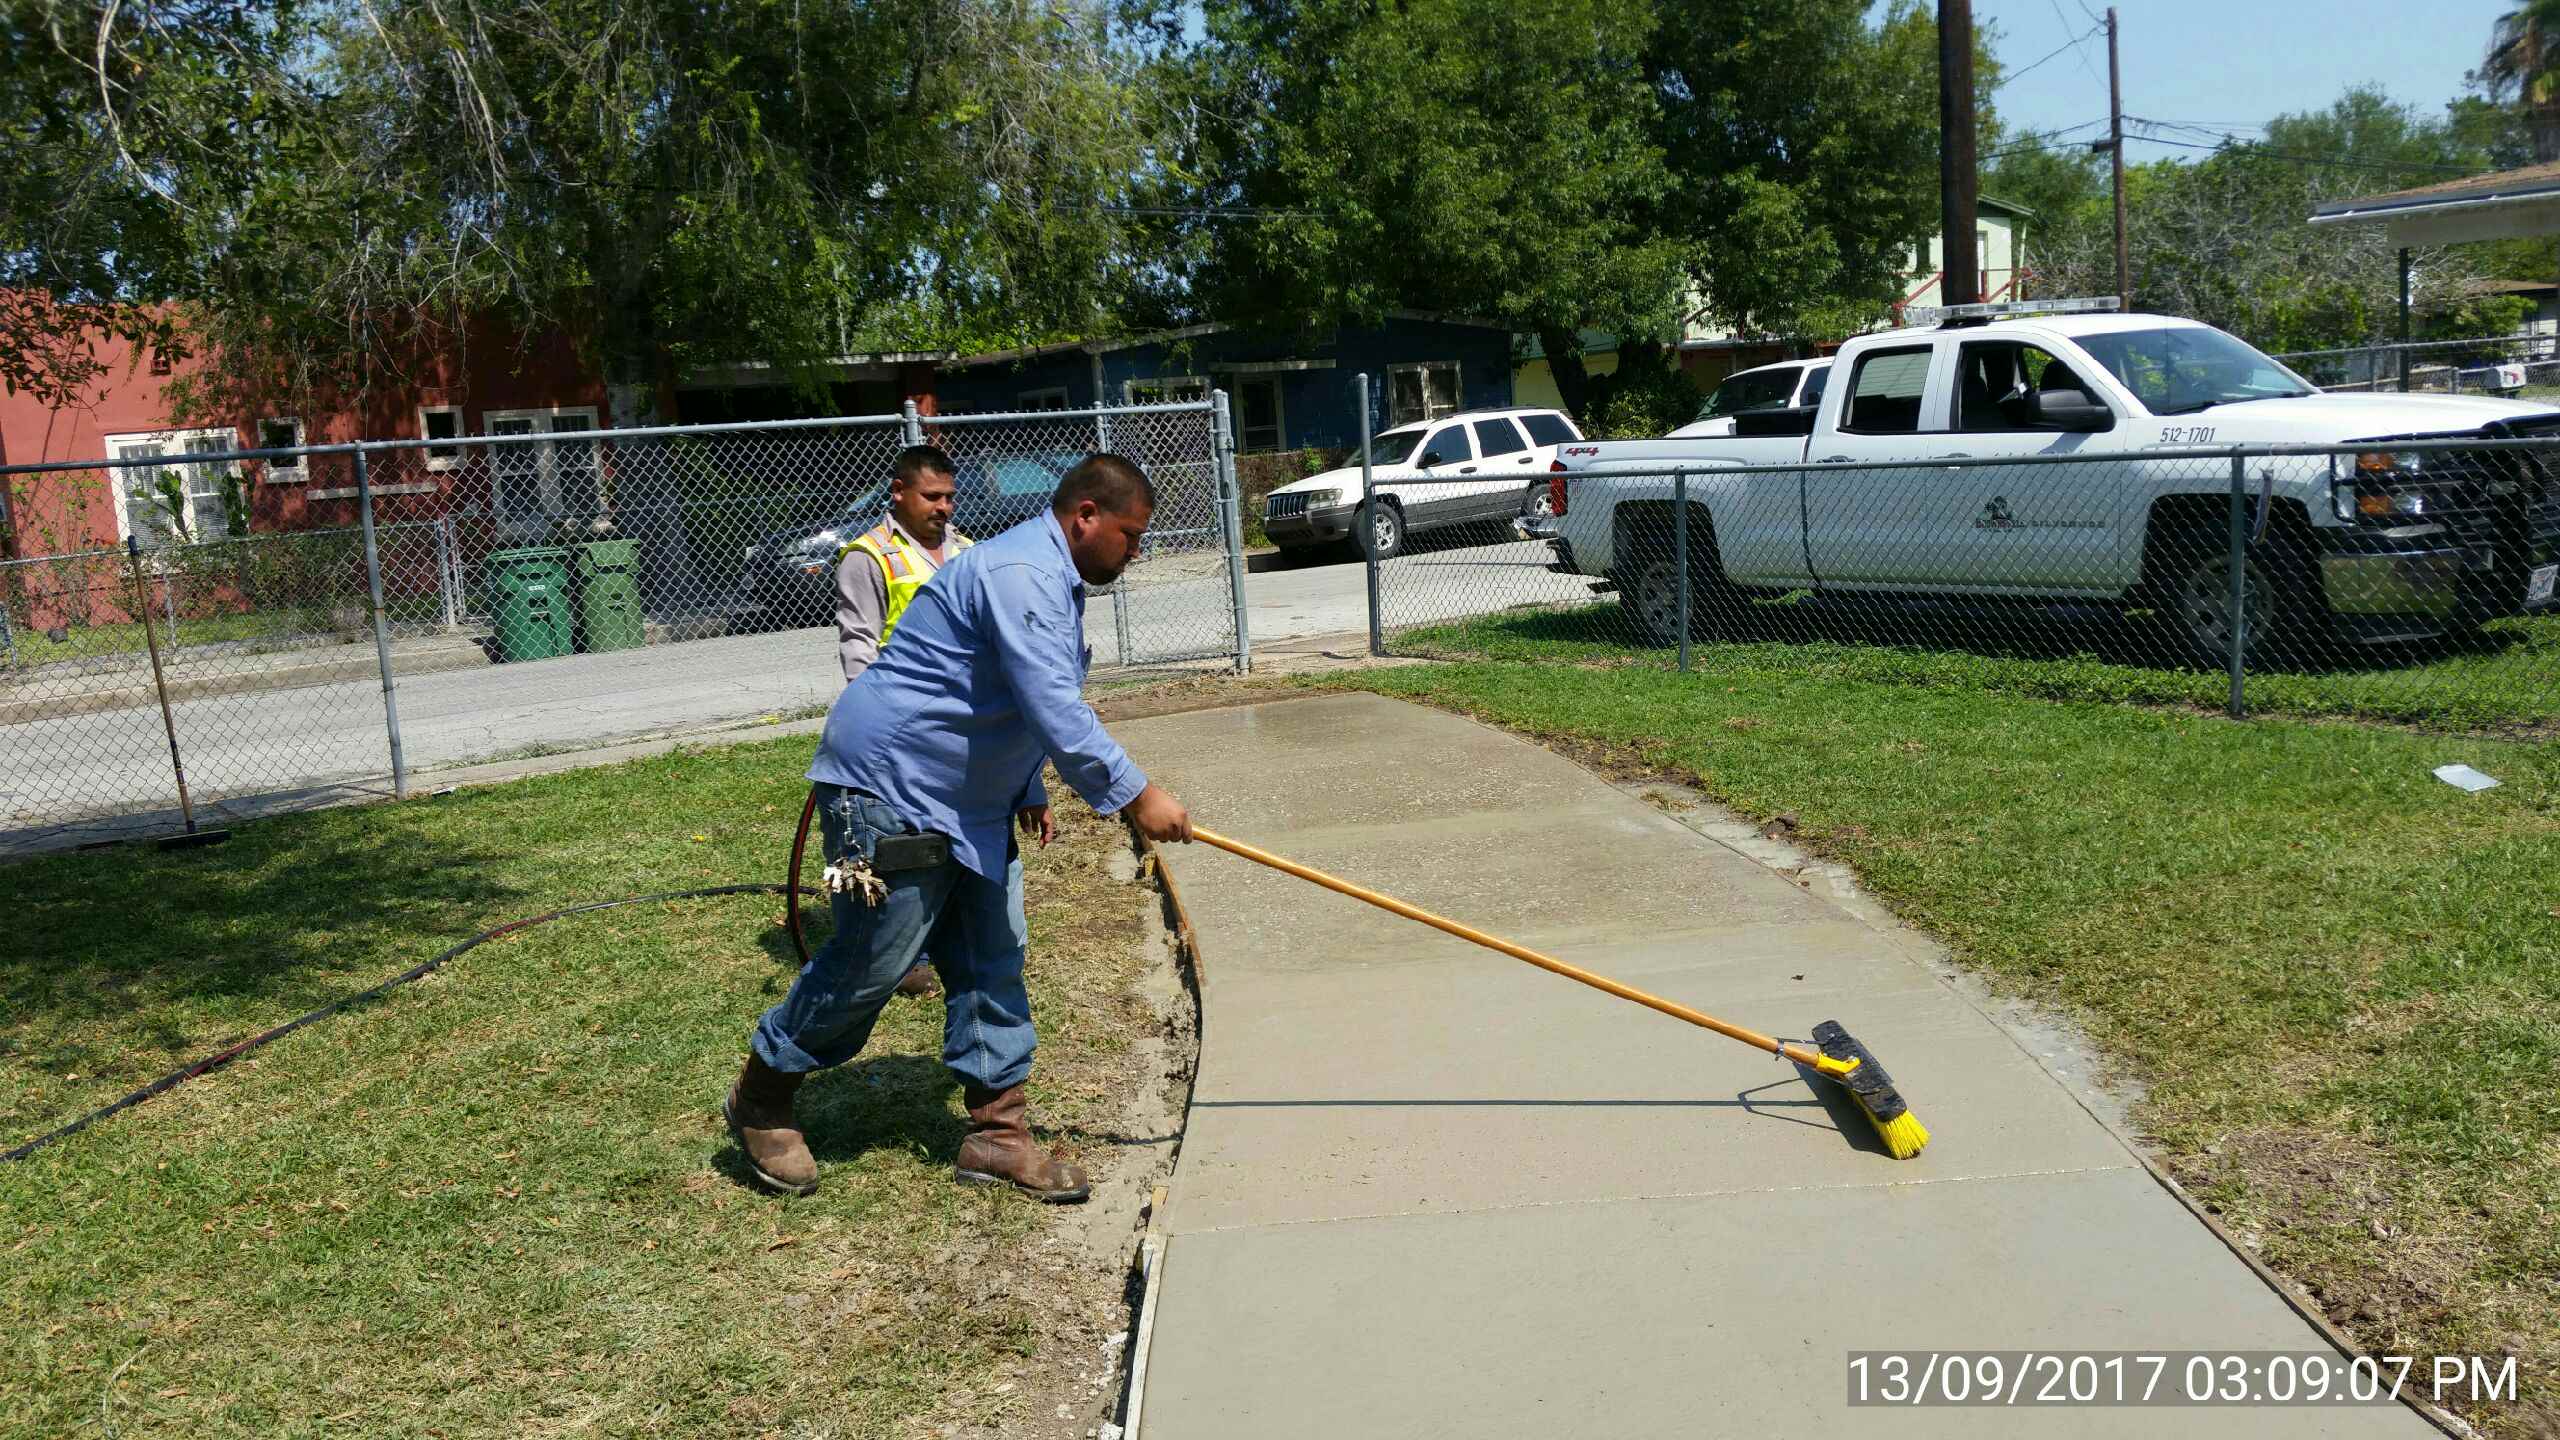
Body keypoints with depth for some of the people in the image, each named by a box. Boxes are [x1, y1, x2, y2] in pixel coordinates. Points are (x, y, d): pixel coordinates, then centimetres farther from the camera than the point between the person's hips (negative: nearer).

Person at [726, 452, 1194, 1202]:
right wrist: (1134, 796, -26)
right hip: (889, 786, -11)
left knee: (992, 964, 6)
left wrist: (1028, 792, 24)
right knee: (871, 964, -2)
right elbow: (1054, 713, -30)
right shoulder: (1021, 577, -22)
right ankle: (760, 1100, 19)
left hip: (968, 803, 11)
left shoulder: (1053, 580, 14)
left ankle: (995, 1132, 12)